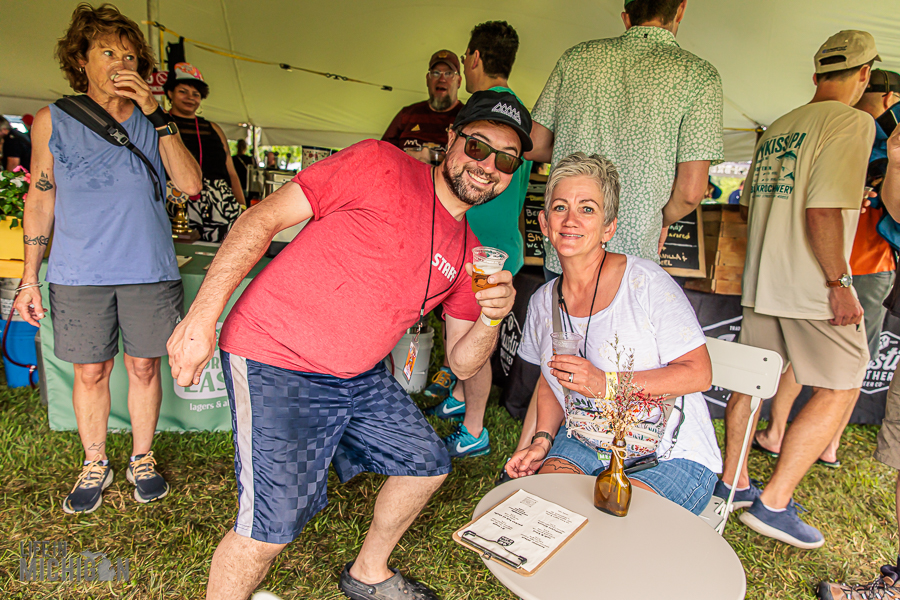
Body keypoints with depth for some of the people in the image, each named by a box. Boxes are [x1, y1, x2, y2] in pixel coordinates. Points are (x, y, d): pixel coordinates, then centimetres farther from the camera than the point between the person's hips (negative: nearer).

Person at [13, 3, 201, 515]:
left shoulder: (153, 122, 5)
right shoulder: (53, 121, 5)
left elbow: (191, 184, -9)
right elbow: (40, 200, 8)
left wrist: (156, 113, -15)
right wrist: (29, 278, 6)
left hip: (149, 271, 0)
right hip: (78, 275, 0)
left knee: (144, 367, 9)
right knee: (90, 372, 8)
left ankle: (143, 458, 29)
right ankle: (95, 464, 30)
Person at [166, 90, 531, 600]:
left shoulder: (469, 253, 7)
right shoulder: (380, 165, -13)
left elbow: (463, 363, 8)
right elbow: (262, 219, -13)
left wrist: (492, 317, -13)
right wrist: (202, 316, -17)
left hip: (359, 376, 8)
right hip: (277, 364, -7)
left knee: (429, 465, 15)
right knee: (271, 528, -12)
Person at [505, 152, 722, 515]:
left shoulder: (646, 282, -14)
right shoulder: (543, 302, 4)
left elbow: (699, 373, -13)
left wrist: (606, 384, -23)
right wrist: (542, 440, 1)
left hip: (673, 456, -3)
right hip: (585, 443, 4)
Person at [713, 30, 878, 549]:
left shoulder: (775, 130, 13)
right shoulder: (853, 122, -10)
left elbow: (751, 203, 18)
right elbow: (822, 211, -21)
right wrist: (838, 283, -14)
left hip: (761, 282, 8)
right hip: (812, 286, -7)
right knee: (841, 389, 5)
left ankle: (732, 481, 26)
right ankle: (773, 503, 5)